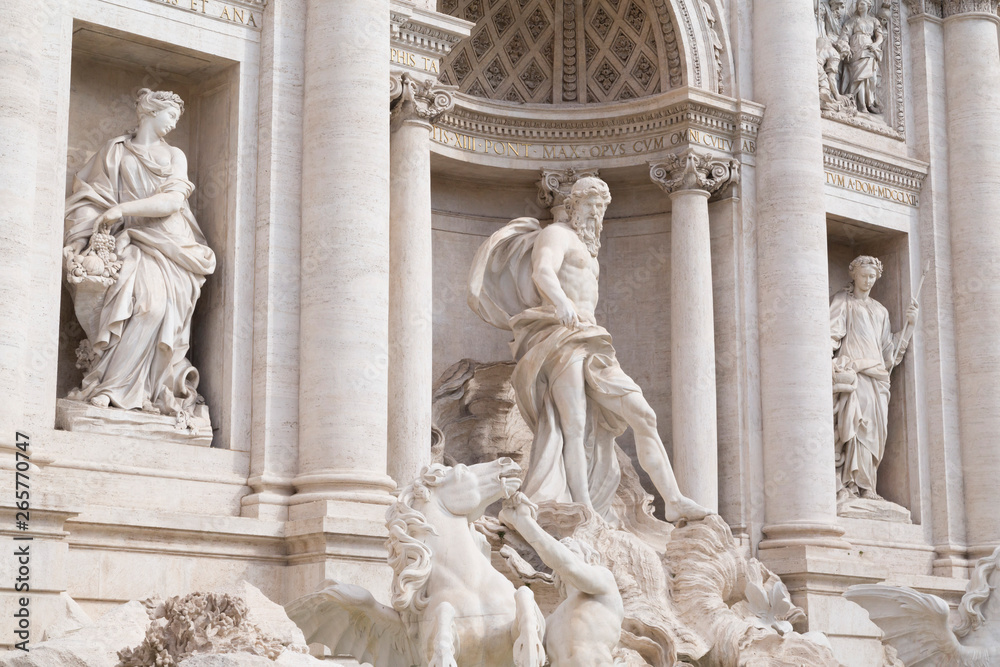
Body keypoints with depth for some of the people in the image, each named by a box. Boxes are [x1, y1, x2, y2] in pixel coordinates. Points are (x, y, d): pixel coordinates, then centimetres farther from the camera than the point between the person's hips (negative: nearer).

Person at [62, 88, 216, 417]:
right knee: (147, 298, -30)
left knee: (163, 302, -25)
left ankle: (111, 386, -21)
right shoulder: (115, 152, 14)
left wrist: (122, 209, -8)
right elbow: (91, 198, 7)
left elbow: (173, 201, 2)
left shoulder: (175, 156, 18)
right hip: (135, 242, -2)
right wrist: (81, 240, -10)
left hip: (173, 248, 2)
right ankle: (112, 387, -27)